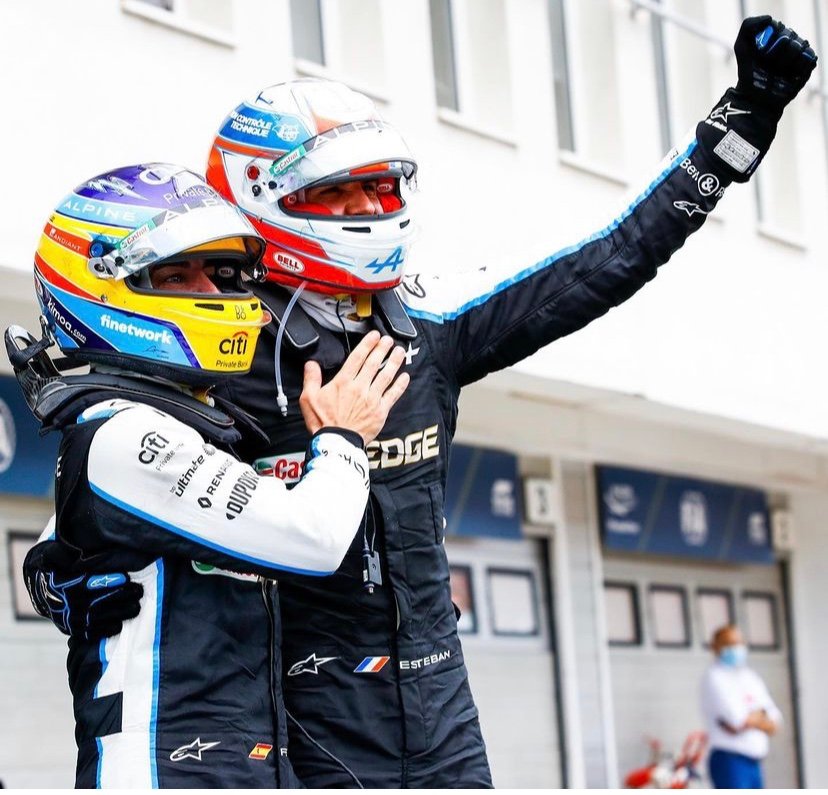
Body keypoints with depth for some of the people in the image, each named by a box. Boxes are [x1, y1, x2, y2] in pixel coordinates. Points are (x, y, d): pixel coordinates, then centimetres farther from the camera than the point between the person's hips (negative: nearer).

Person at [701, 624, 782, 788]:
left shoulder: (751, 677, 16)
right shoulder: (713, 678, -5)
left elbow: (773, 723, 8)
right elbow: (736, 717, -17)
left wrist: (750, 719, -12)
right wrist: (760, 717, 1)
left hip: (754, 762, 8)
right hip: (729, 761, -8)